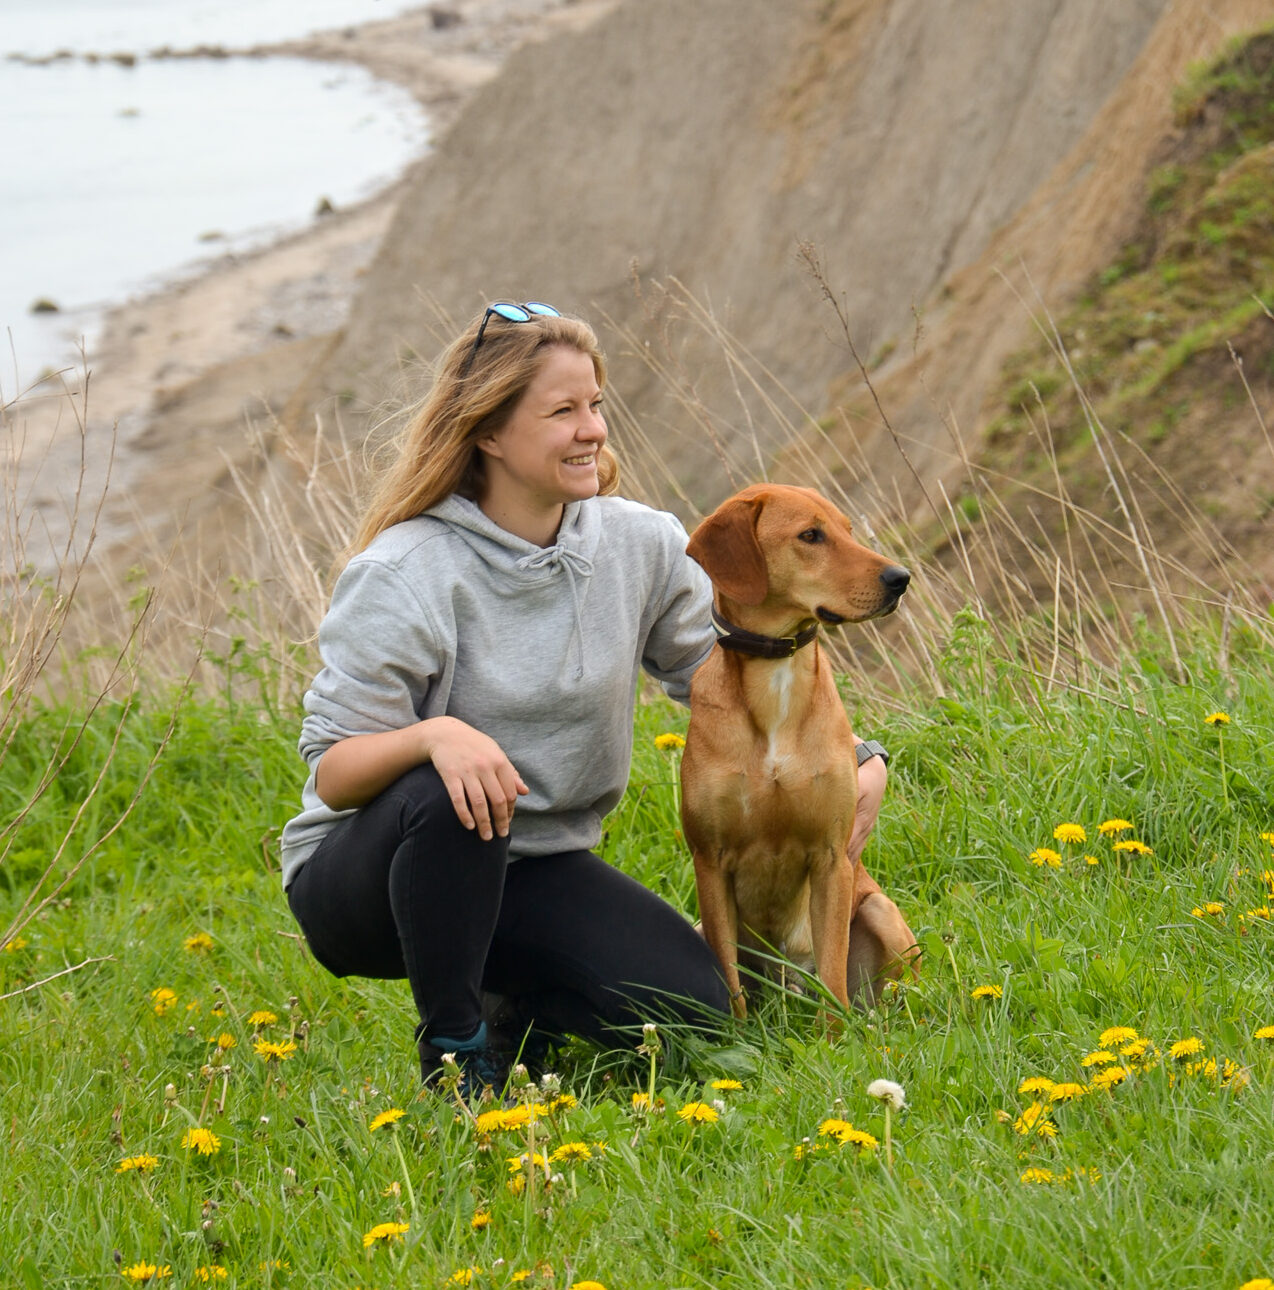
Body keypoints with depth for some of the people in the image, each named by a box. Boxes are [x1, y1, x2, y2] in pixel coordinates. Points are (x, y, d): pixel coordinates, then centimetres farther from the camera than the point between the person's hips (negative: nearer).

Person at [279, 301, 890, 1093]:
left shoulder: (640, 546, -3)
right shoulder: (403, 575, -18)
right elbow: (333, 774, -19)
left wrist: (854, 763, -9)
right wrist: (432, 736, -41)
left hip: (533, 873, 4)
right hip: (365, 879, -4)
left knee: (696, 1011, -18)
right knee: (447, 798, -39)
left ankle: (514, 1005, 13)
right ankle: (453, 1052, -17)